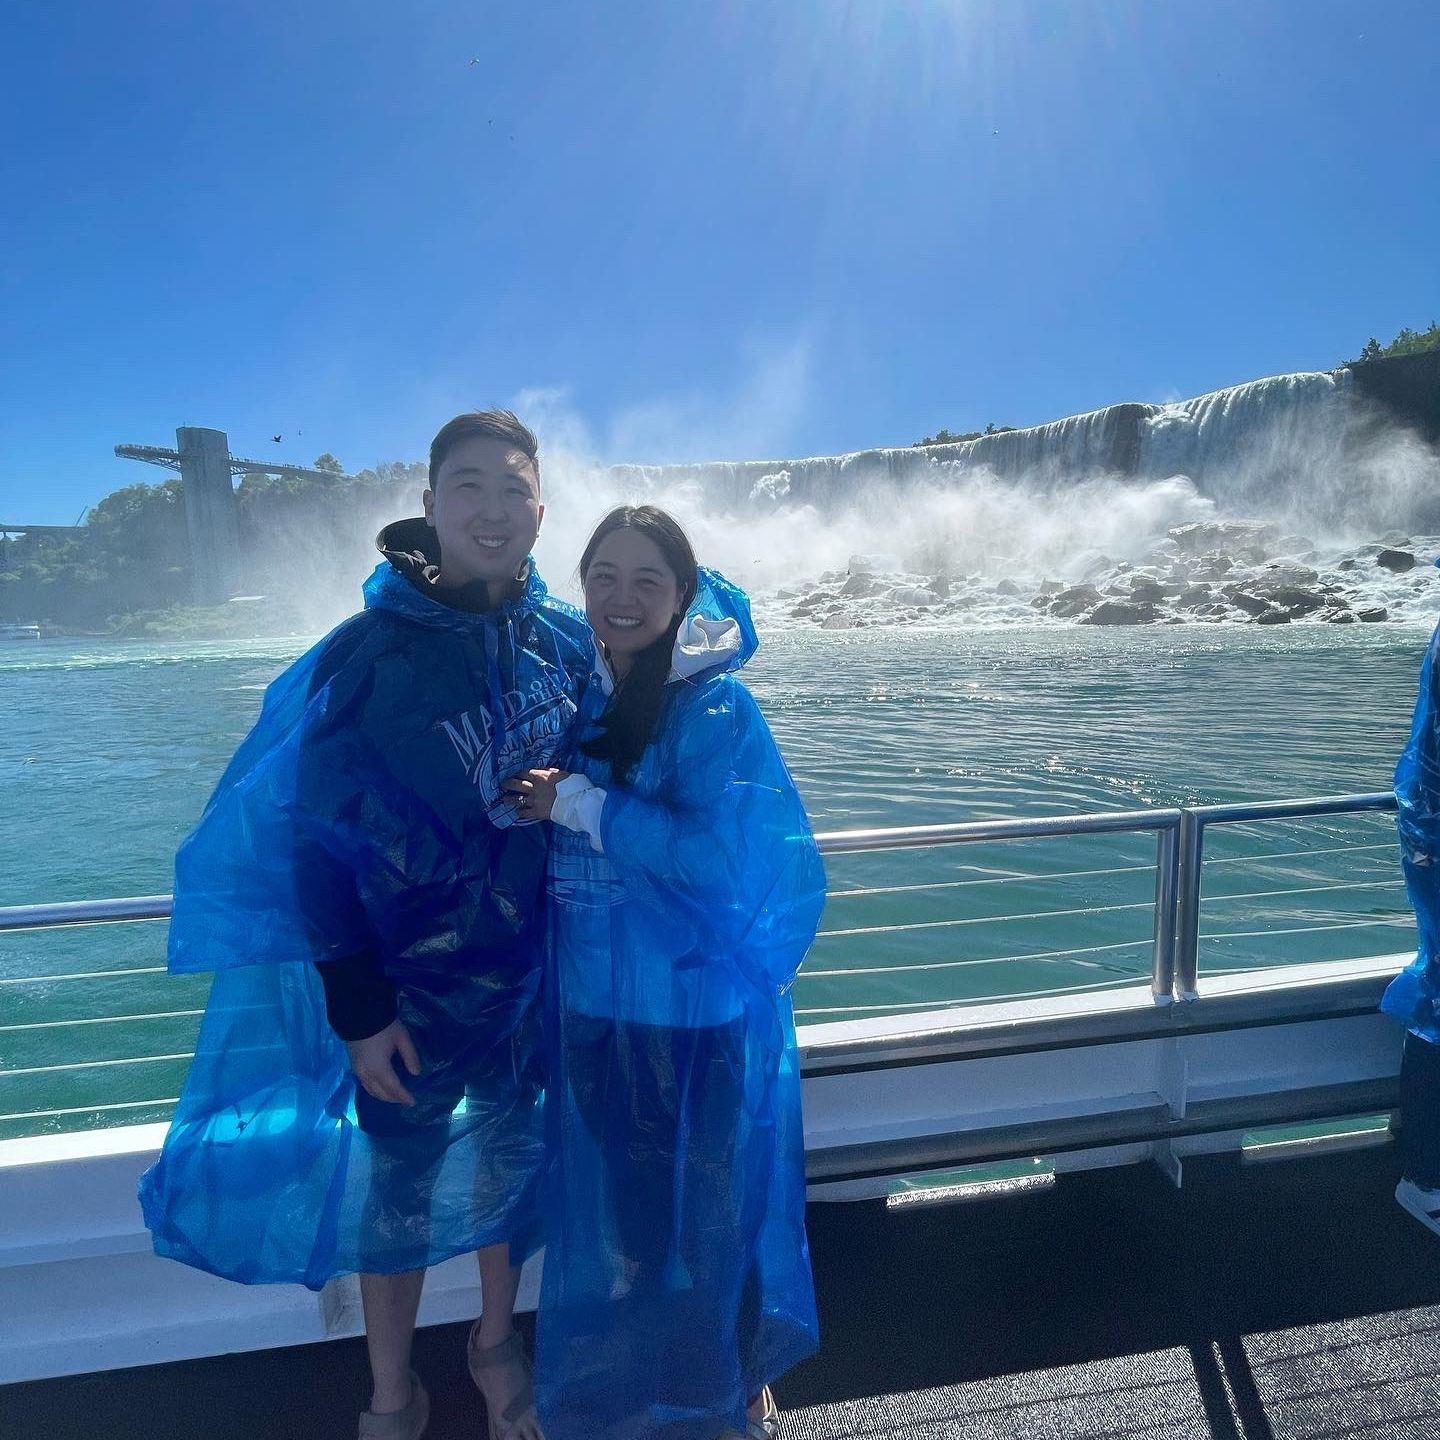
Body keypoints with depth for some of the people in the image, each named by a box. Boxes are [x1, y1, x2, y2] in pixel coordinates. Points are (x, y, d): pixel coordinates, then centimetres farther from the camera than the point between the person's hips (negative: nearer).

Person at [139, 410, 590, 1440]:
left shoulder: (566, 640, -5)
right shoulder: (369, 652, -15)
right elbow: (323, 840, -12)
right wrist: (357, 1012, -12)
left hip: (535, 972, 3)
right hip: (410, 987, -3)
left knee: (508, 1163, 22)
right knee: (396, 1195, 16)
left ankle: (497, 1343, 50)